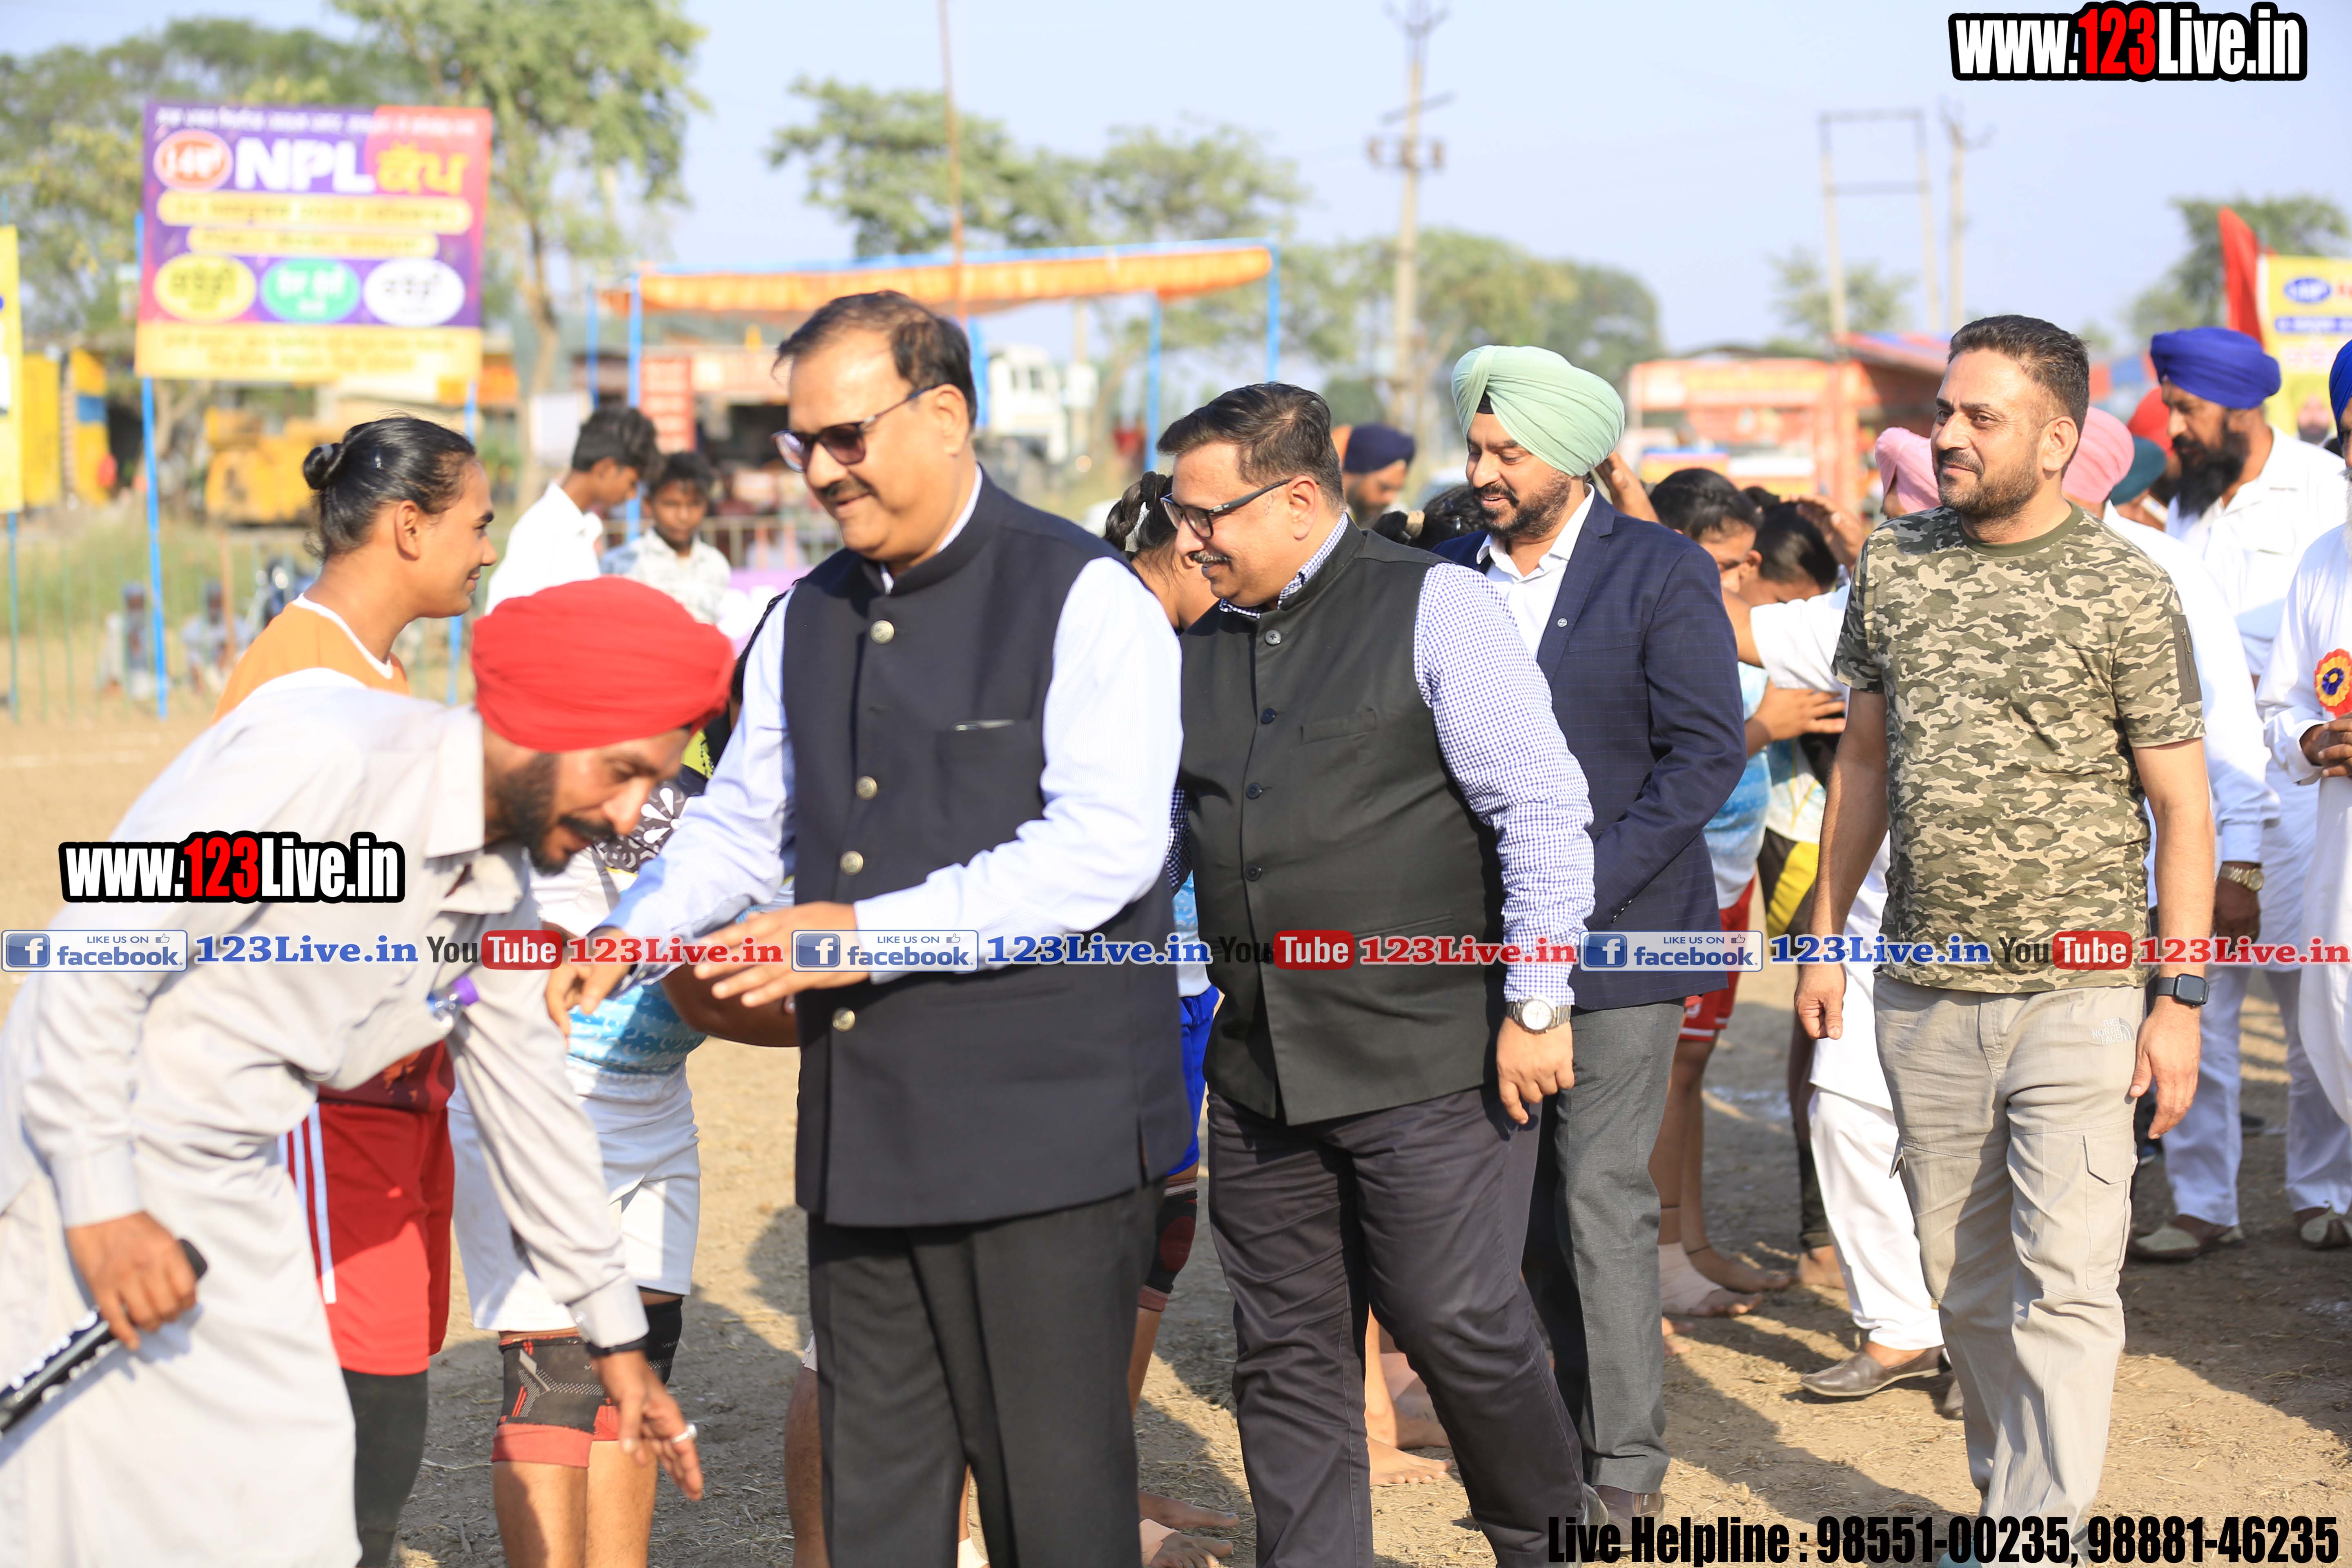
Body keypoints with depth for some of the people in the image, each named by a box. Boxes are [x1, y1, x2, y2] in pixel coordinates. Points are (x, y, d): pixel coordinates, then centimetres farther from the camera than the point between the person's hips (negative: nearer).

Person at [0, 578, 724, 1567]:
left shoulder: (498, 899, 5)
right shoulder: (323, 756, -22)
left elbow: (532, 1106, 18)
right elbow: (94, 951, -23)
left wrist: (617, 1338, 24)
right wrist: (101, 1200, -22)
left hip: (235, 1199, 9)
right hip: (83, 1177, -8)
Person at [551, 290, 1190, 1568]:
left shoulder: (1083, 599, -7)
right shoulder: (807, 621, 14)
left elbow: (1103, 846, -18)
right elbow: (737, 825, 22)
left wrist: (872, 930, -20)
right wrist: (620, 943, 3)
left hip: (1044, 1127, -6)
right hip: (863, 1127, 7)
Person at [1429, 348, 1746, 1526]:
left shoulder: (1662, 576, -6)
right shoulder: (1450, 573, 8)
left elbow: (1707, 754, -10)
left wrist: (1582, 885, -16)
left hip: (1615, 935, -5)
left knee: (1603, 1200, -5)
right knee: (1523, 1196, 8)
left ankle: (1627, 1468, 5)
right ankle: (1566, 1426, 21)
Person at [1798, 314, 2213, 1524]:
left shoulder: (2124, 592, -7)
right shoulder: (1893, 565, 6)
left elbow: (2181, 805, -5)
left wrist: (2180, 999, -10)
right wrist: (1825, 937, 12)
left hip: (2077, 993, -4)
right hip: (1924, 993, 5)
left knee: (2064, 1281, -8)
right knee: (1965, 1277, 13)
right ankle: (2008, 1493, 29)